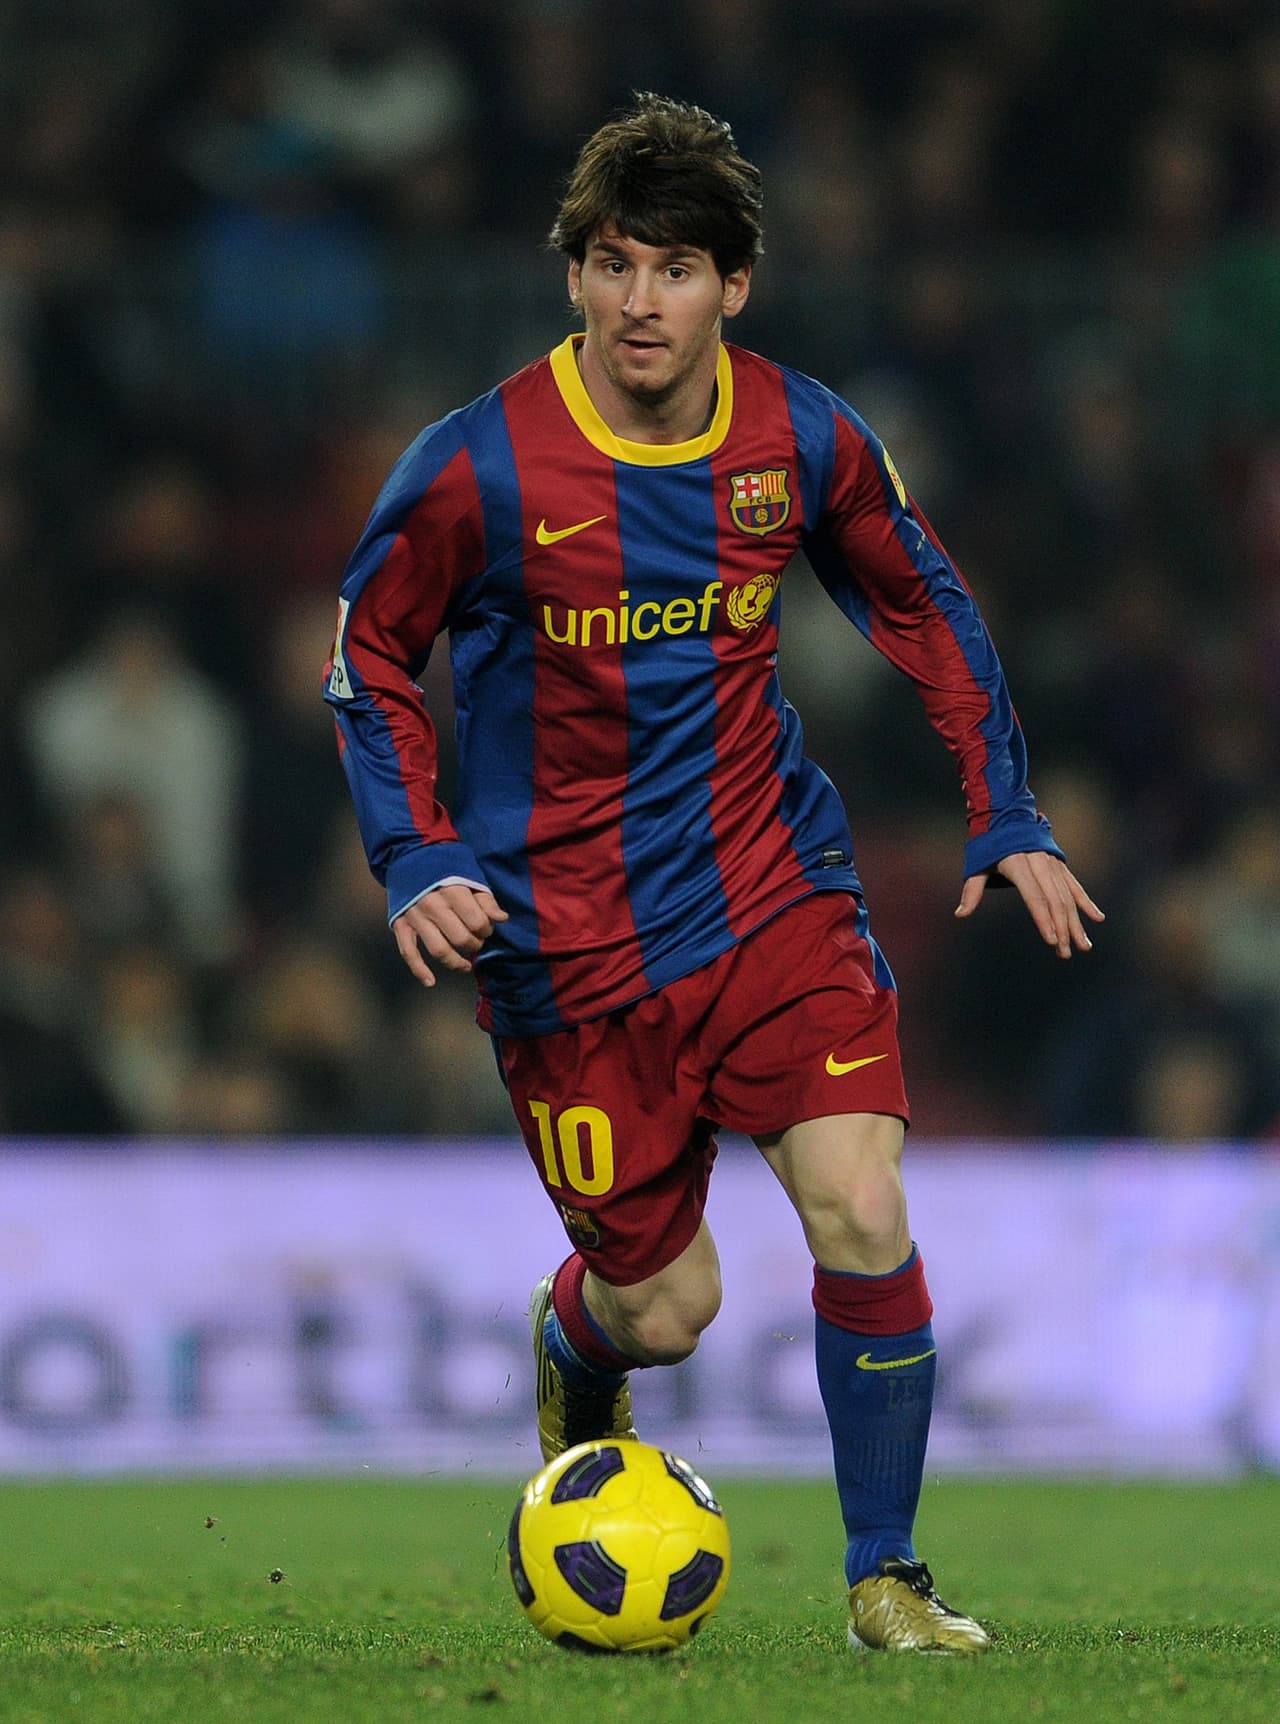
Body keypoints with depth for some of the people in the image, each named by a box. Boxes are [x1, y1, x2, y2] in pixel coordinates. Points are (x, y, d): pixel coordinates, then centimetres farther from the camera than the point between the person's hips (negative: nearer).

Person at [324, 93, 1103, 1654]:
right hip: (566, 937, -2)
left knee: (863, 1217, -16)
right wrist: (418, 861, -11)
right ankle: (573, 1341, 43)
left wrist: (1003, 818, 6)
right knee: (665, 1309, 3)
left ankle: (885, 1581, 2)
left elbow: (924, 607, 13)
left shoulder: (804, 439, -5)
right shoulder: (479, 466, -14)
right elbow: (368, 650, 0)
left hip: (774, 893, 2)